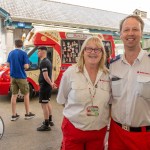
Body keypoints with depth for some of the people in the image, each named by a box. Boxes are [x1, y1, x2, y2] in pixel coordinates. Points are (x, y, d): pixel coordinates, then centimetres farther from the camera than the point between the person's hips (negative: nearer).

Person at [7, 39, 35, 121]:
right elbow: (26, 66, -18)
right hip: (21, 77, -5)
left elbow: (8, 64, 10)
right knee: (26, 94, 8)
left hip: (13, 77, 5)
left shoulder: (11, 53, 6)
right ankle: (27, 113, 13)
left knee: (14, 95, 10)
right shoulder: (23, 53, -12)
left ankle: (14, 115, 14)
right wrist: (28, 66, 4)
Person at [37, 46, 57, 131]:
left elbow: (45, 76, -24)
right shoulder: (48, 61, 14)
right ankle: (50, 120, 33)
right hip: (48, 86, 10)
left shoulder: (43, 62, -19)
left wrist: (51, 84, -13)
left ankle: (46, 125, 3)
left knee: (44, 105, -4)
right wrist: (52, 83, 8)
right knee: (47, 103, 21)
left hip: (44, 86, -10)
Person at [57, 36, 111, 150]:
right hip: (73, 129, -2)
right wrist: (76, 112, 7)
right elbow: (62, 99, 2)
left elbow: (109, 102, 9)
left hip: (99, 131, 3)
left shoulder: (107, 75, -3)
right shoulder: (70, 72, -9)